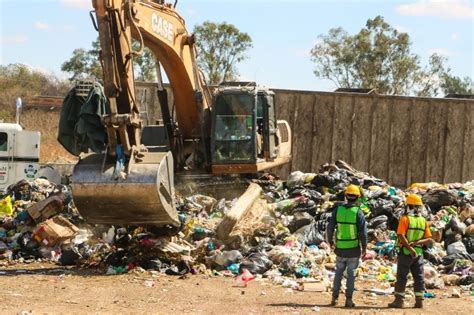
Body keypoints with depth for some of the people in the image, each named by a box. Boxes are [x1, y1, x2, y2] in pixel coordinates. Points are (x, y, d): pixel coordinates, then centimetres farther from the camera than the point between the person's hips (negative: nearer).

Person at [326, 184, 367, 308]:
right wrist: (364, 247, 0)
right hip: (354, 248, -2)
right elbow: (363, 232, -13)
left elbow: (330, 227, -3)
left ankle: (334, 297, 15)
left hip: (340, 248, 2)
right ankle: (348, 299, 6)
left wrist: (330, 241, 12)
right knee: (351, 274, 7)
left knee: (338, 273, 16)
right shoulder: (358, 212, -11)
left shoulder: (337, 209, -4)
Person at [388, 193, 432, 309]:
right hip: (419, 253, 4)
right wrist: (417, 242, -9)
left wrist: (410, 248, -21)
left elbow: (401, 236, -20)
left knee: (402, 277, 1)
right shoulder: (423, 221, 7)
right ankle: (419, 300, 8)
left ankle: (399, 300, 0)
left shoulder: (405, 219, -9)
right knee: (419, 277, 9)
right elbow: (429, 239, 2)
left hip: (405, 252, -4)